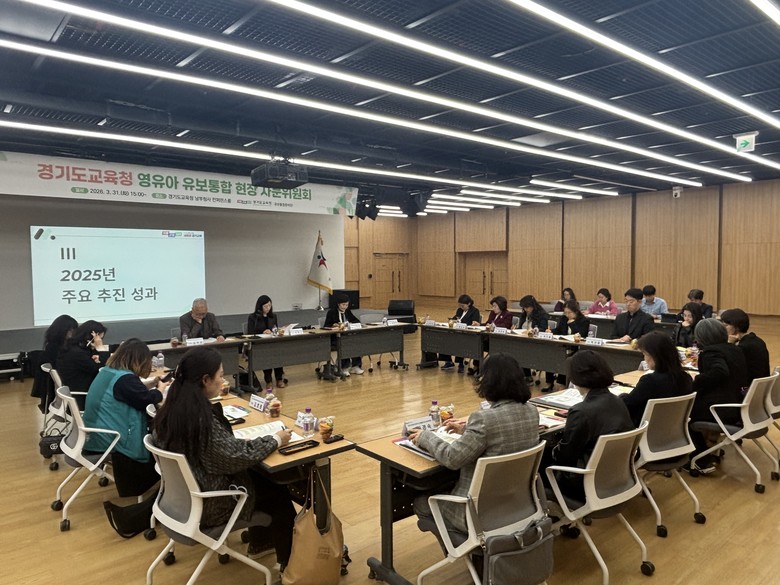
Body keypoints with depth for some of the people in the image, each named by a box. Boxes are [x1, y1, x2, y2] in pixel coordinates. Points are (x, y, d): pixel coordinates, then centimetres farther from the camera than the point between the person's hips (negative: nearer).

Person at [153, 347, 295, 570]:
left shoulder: (171, 408, -6)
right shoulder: (200, 417, -33)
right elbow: (239, 455, -27)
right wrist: (276, 440, -14)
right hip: (208, 503, -8)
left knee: (260, 476, 22)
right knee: (279, 492, 10)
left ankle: (257, 543, 37)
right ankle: (288, 562, 28)